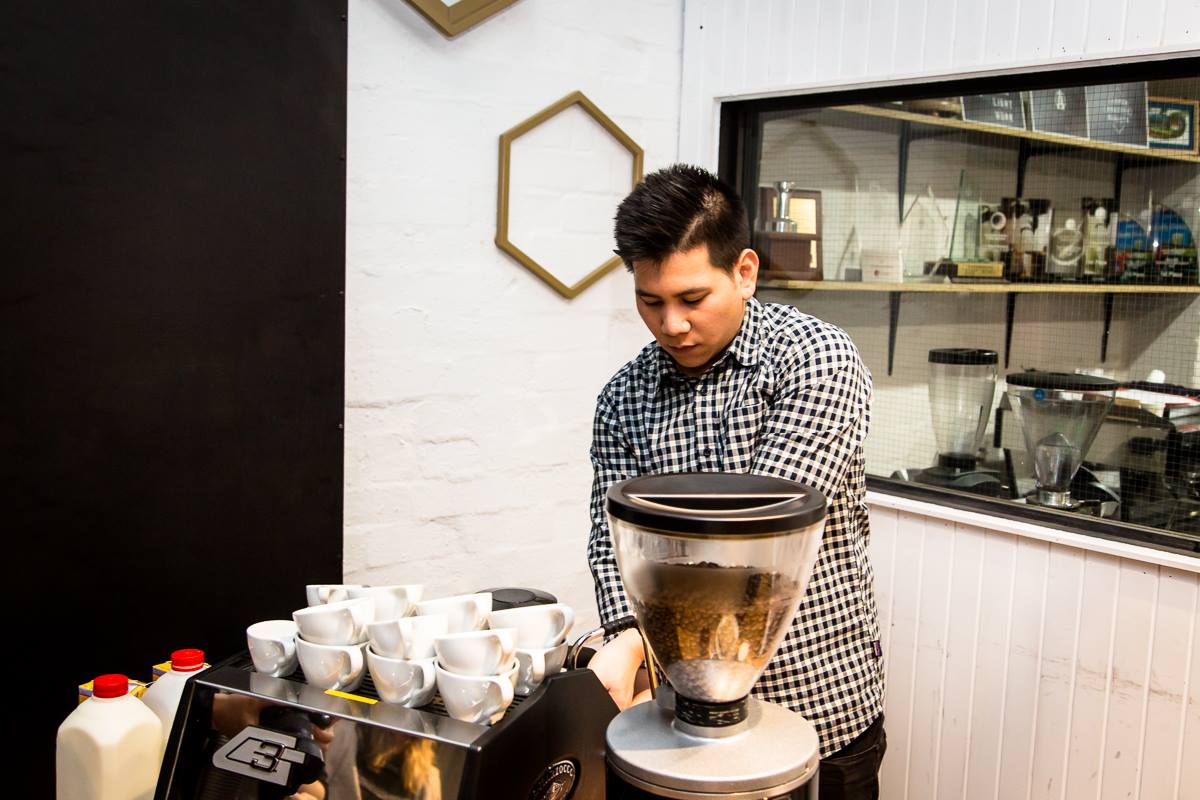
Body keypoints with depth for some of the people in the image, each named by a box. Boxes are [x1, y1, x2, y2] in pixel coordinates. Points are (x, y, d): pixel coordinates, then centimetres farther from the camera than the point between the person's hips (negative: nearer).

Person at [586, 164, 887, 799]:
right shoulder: (622, 400, 0)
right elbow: (613, 545, -3)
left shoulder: (816, 358, -15)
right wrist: (637, 662, -22)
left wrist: (636, 642, -27)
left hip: (822, 705, -3)